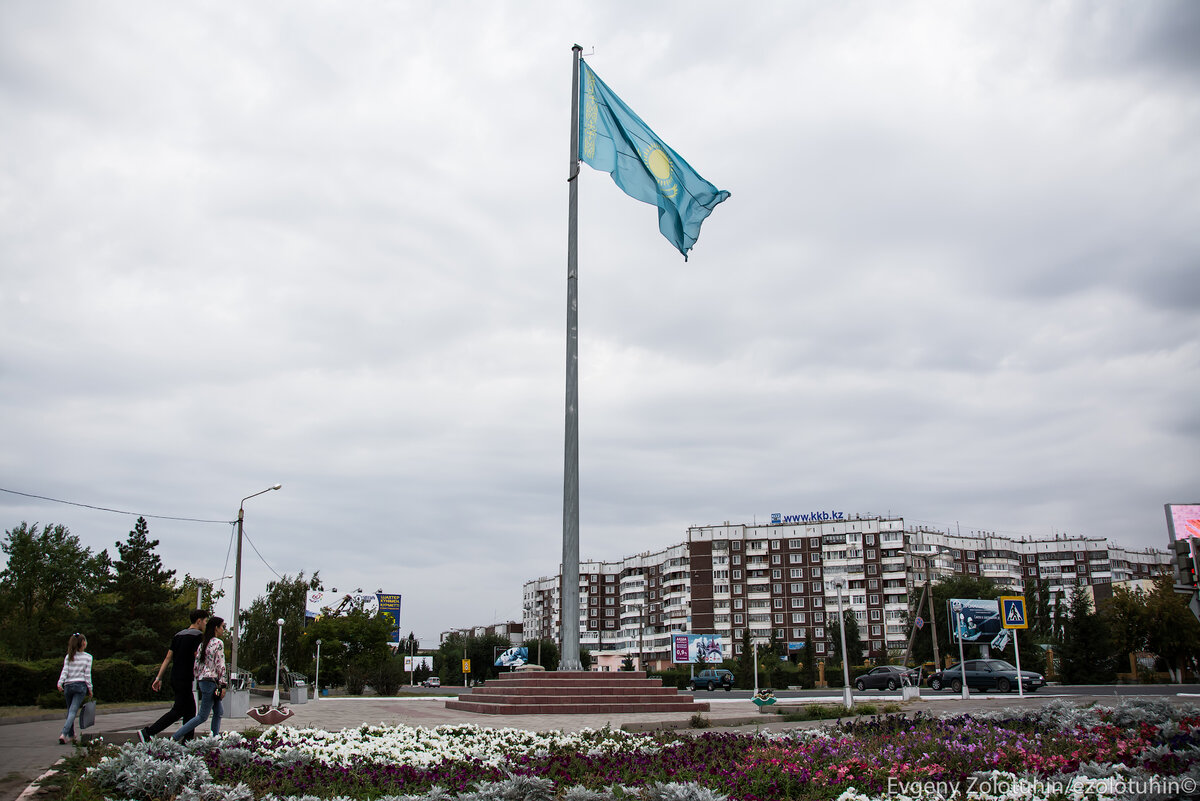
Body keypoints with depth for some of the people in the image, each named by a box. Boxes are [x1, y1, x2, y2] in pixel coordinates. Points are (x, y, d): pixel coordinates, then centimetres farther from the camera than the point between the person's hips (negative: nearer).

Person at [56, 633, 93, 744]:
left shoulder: (69, 657, 8)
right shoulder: (88, 657, 1)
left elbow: (65, 671, -4)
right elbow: (87, 674, -2)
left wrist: (60, 683, -10)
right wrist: (90, 689, 2)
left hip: (68, 685, 3)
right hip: (80, 685, -3)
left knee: (70, 711, 15)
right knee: (73, 711, -7)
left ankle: (71, 735, 22)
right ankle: (63, 734, -23)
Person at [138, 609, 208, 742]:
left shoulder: (178, 635, 15)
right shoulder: (198, 635, -9)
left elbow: (168, 658, 14)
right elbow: (198, 659, -13)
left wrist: (159, 678, 14)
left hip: (175, 678, 9)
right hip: (186, 679, -9)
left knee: (190, 710, 11)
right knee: (178, 711, -6)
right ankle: (147, 732, -12)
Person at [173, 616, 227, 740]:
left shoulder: (203, 644, 12)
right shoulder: (218, 643, -11)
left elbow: (197, 664, 11)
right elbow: (220, 665, -14)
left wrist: (199, 678, 19)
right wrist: (223, 685, -12)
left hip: (203, 679, 9)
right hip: (211, 682, -9)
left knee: (218, 712, 13)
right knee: (202, 716, -3)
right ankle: (175, 737, -3)